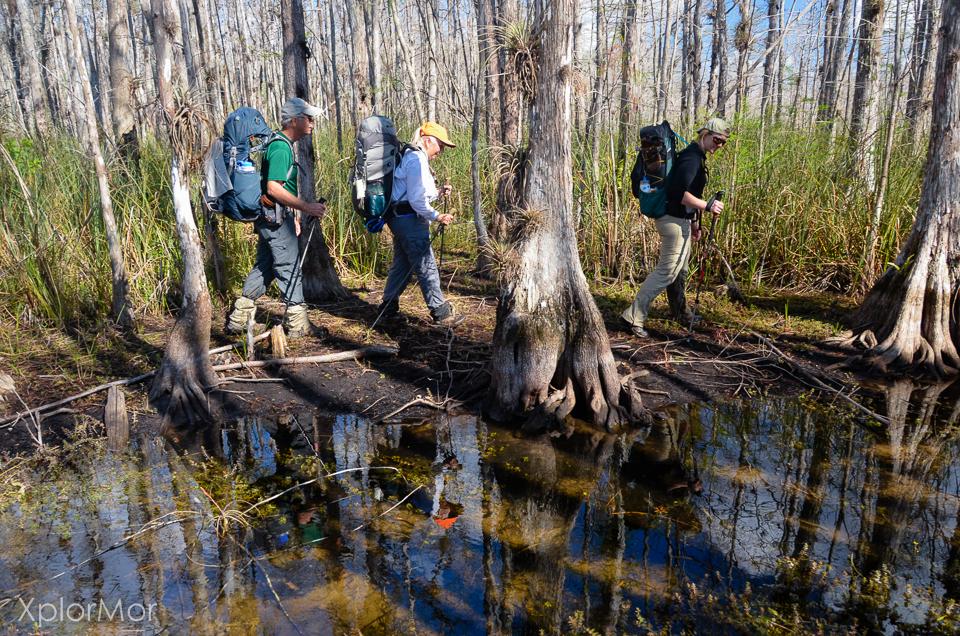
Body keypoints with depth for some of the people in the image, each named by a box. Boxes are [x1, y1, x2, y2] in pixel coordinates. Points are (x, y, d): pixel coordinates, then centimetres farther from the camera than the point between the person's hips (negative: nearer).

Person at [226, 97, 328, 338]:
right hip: (276, 218, -10)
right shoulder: (281, 147, -16)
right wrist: (306, 207, -24)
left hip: (273, 217, 10)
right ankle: (297, 324, 6)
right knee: (289, 268, -2)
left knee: (265, 267, 15)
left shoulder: (281, 144, 17)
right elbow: (274, 188, -24)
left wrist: (293, 216, 21)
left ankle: (239, 318, 21)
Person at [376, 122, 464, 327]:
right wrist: (436, 216, -21)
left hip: (400, 218, 11)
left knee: (401, 264, 17)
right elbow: (416, 200, -20)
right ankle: (441, 312, -2)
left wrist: (438, 193, 13)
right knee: (426, 266, -7)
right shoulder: (417, 160, -14)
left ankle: (388, 308, 26)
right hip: (411, 219, -11)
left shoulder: (410, 157, 19)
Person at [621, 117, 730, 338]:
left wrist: (694, 222, 26)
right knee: (667, 271, -10)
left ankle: (680, 311, 36)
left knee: (680, 268, 21)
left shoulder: (696, 156, 17)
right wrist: (707, 206, -24)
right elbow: (679, 193, -26)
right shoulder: (692, 157, -16)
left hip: (681, 220, 10)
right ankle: (634, 316, -10)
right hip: (674, 221, -10)